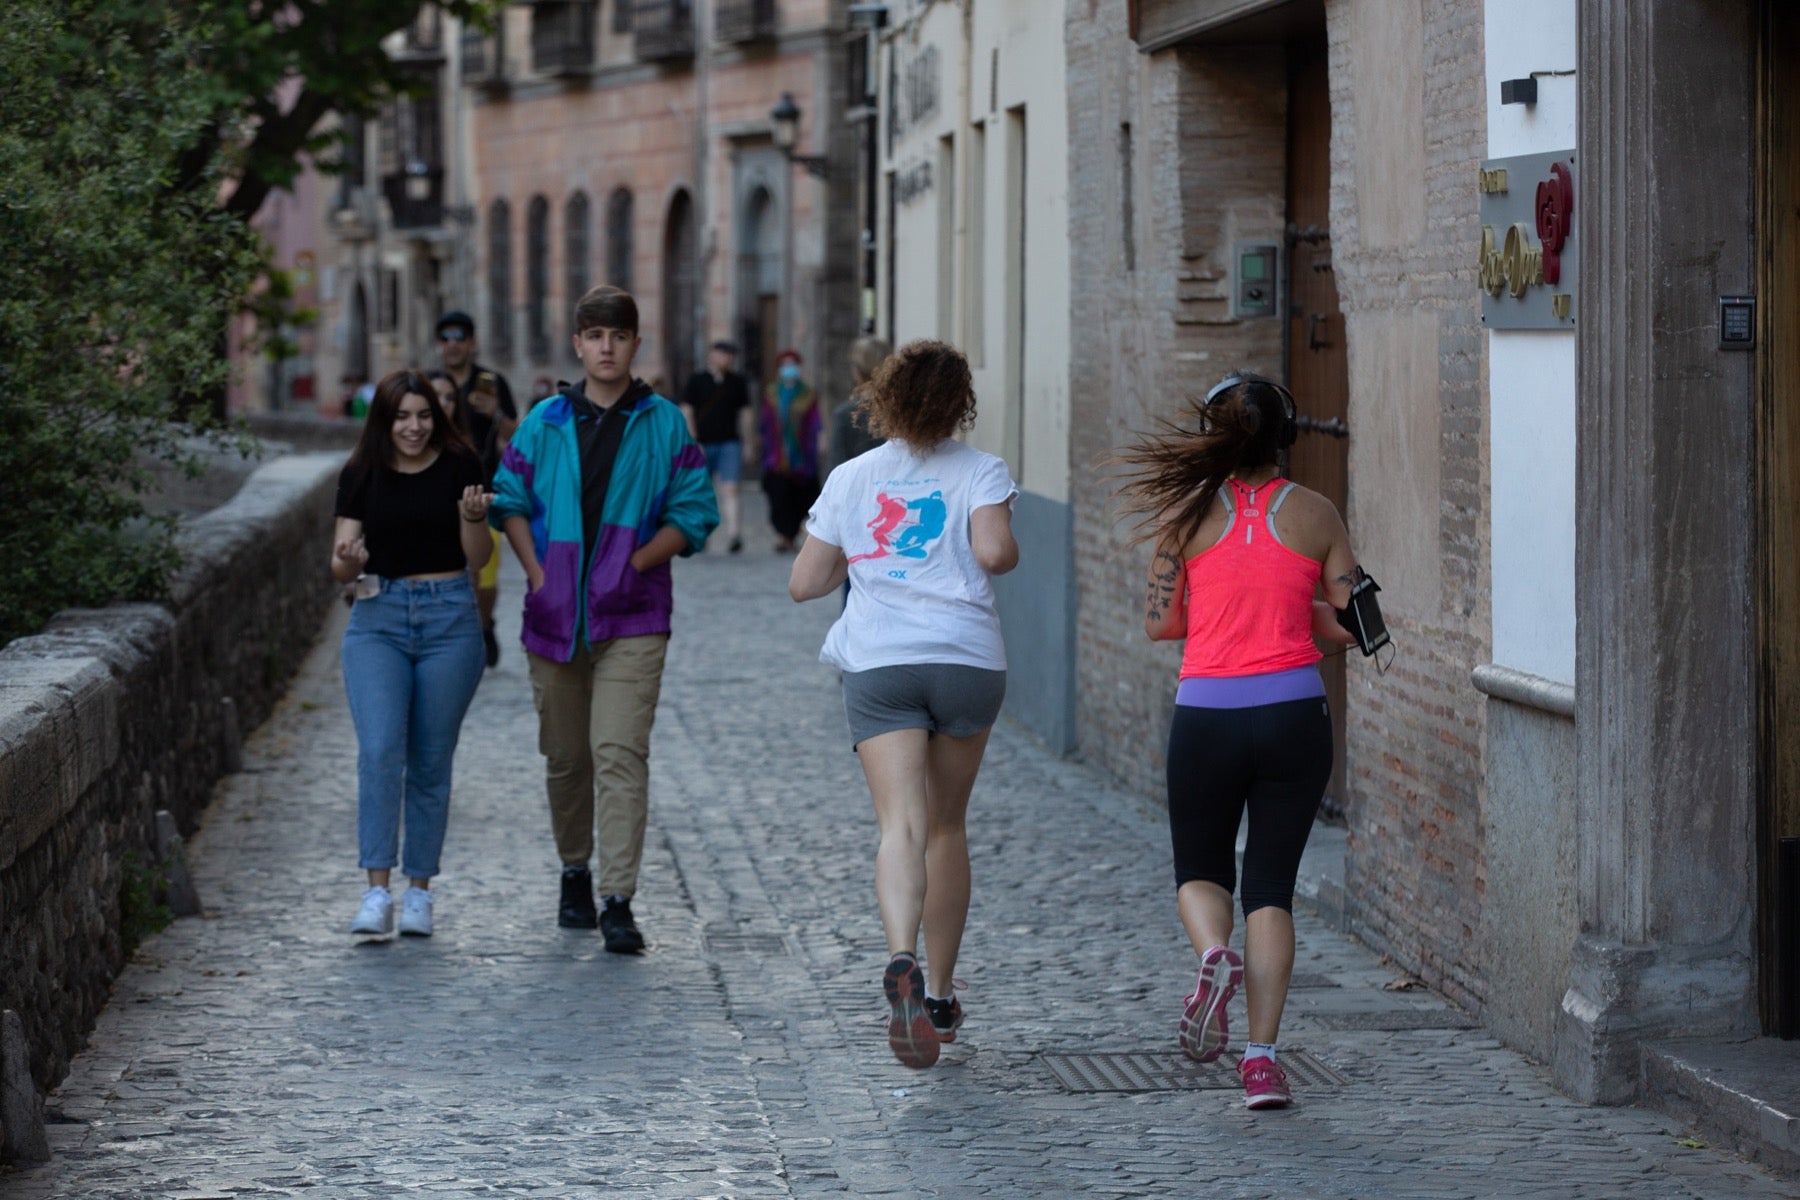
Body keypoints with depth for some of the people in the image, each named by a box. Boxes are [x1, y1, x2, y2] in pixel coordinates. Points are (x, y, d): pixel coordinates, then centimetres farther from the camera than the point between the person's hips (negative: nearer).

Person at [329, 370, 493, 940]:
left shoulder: (459, 467, 1)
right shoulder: (361, 476, 3)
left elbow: (478, 557, 1)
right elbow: (340, 565, 3)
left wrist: (472, 517, -18)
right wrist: (349, 562, -20)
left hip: (450, 619, 0)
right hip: (377, 619, 0)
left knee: (430, 760, 4)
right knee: (380, 750, -15)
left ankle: (419, 892, 13)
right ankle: (377, 892, -15)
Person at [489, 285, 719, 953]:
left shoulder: (664, 424, 3)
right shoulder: (545, 422, 8)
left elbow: (693, 513, 1)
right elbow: (510, 499, 11)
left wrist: (635, 564, -10)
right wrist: (537, 573, -3)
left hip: (632, 619, -3)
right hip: (554, 615, 3)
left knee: (620, 754, -13)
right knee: (565, 758, 11)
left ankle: (618, 901, -16)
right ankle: (575, 873, 31)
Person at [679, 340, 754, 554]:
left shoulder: (738, 383, 9)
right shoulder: (697, 381, 2)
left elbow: (744, 414, 16)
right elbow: (687, 413, 0)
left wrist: (747, 442, 13)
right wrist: (693, 443, -8)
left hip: (730, 443, 0)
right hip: (703, 444, 0)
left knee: (729, 489, -14)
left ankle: (734, 533, -23)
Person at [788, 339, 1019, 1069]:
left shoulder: (850, 479, 12)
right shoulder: (979, 473, 6)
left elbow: (803, 584, 13)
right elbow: (994, 550, -12)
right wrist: (1008, 555, 10)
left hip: (879, 664, 0)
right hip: (967, 658, 0)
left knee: (901, 827, -13)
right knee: (946, 826, 16)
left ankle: (903, 964, -39)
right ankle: (940, 994, 22)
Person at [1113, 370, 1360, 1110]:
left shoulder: (1187, 512, -1)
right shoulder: (1315, 514, 2)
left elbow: (1158, 622, 0)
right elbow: (1347, 625, 3)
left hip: (1207, 715, -1)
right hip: (1295, 712, 1)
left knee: (1200, 871, 18)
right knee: (1271, 884, 9)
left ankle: (1213, 952, -15)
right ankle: (1262, 1055, -1)